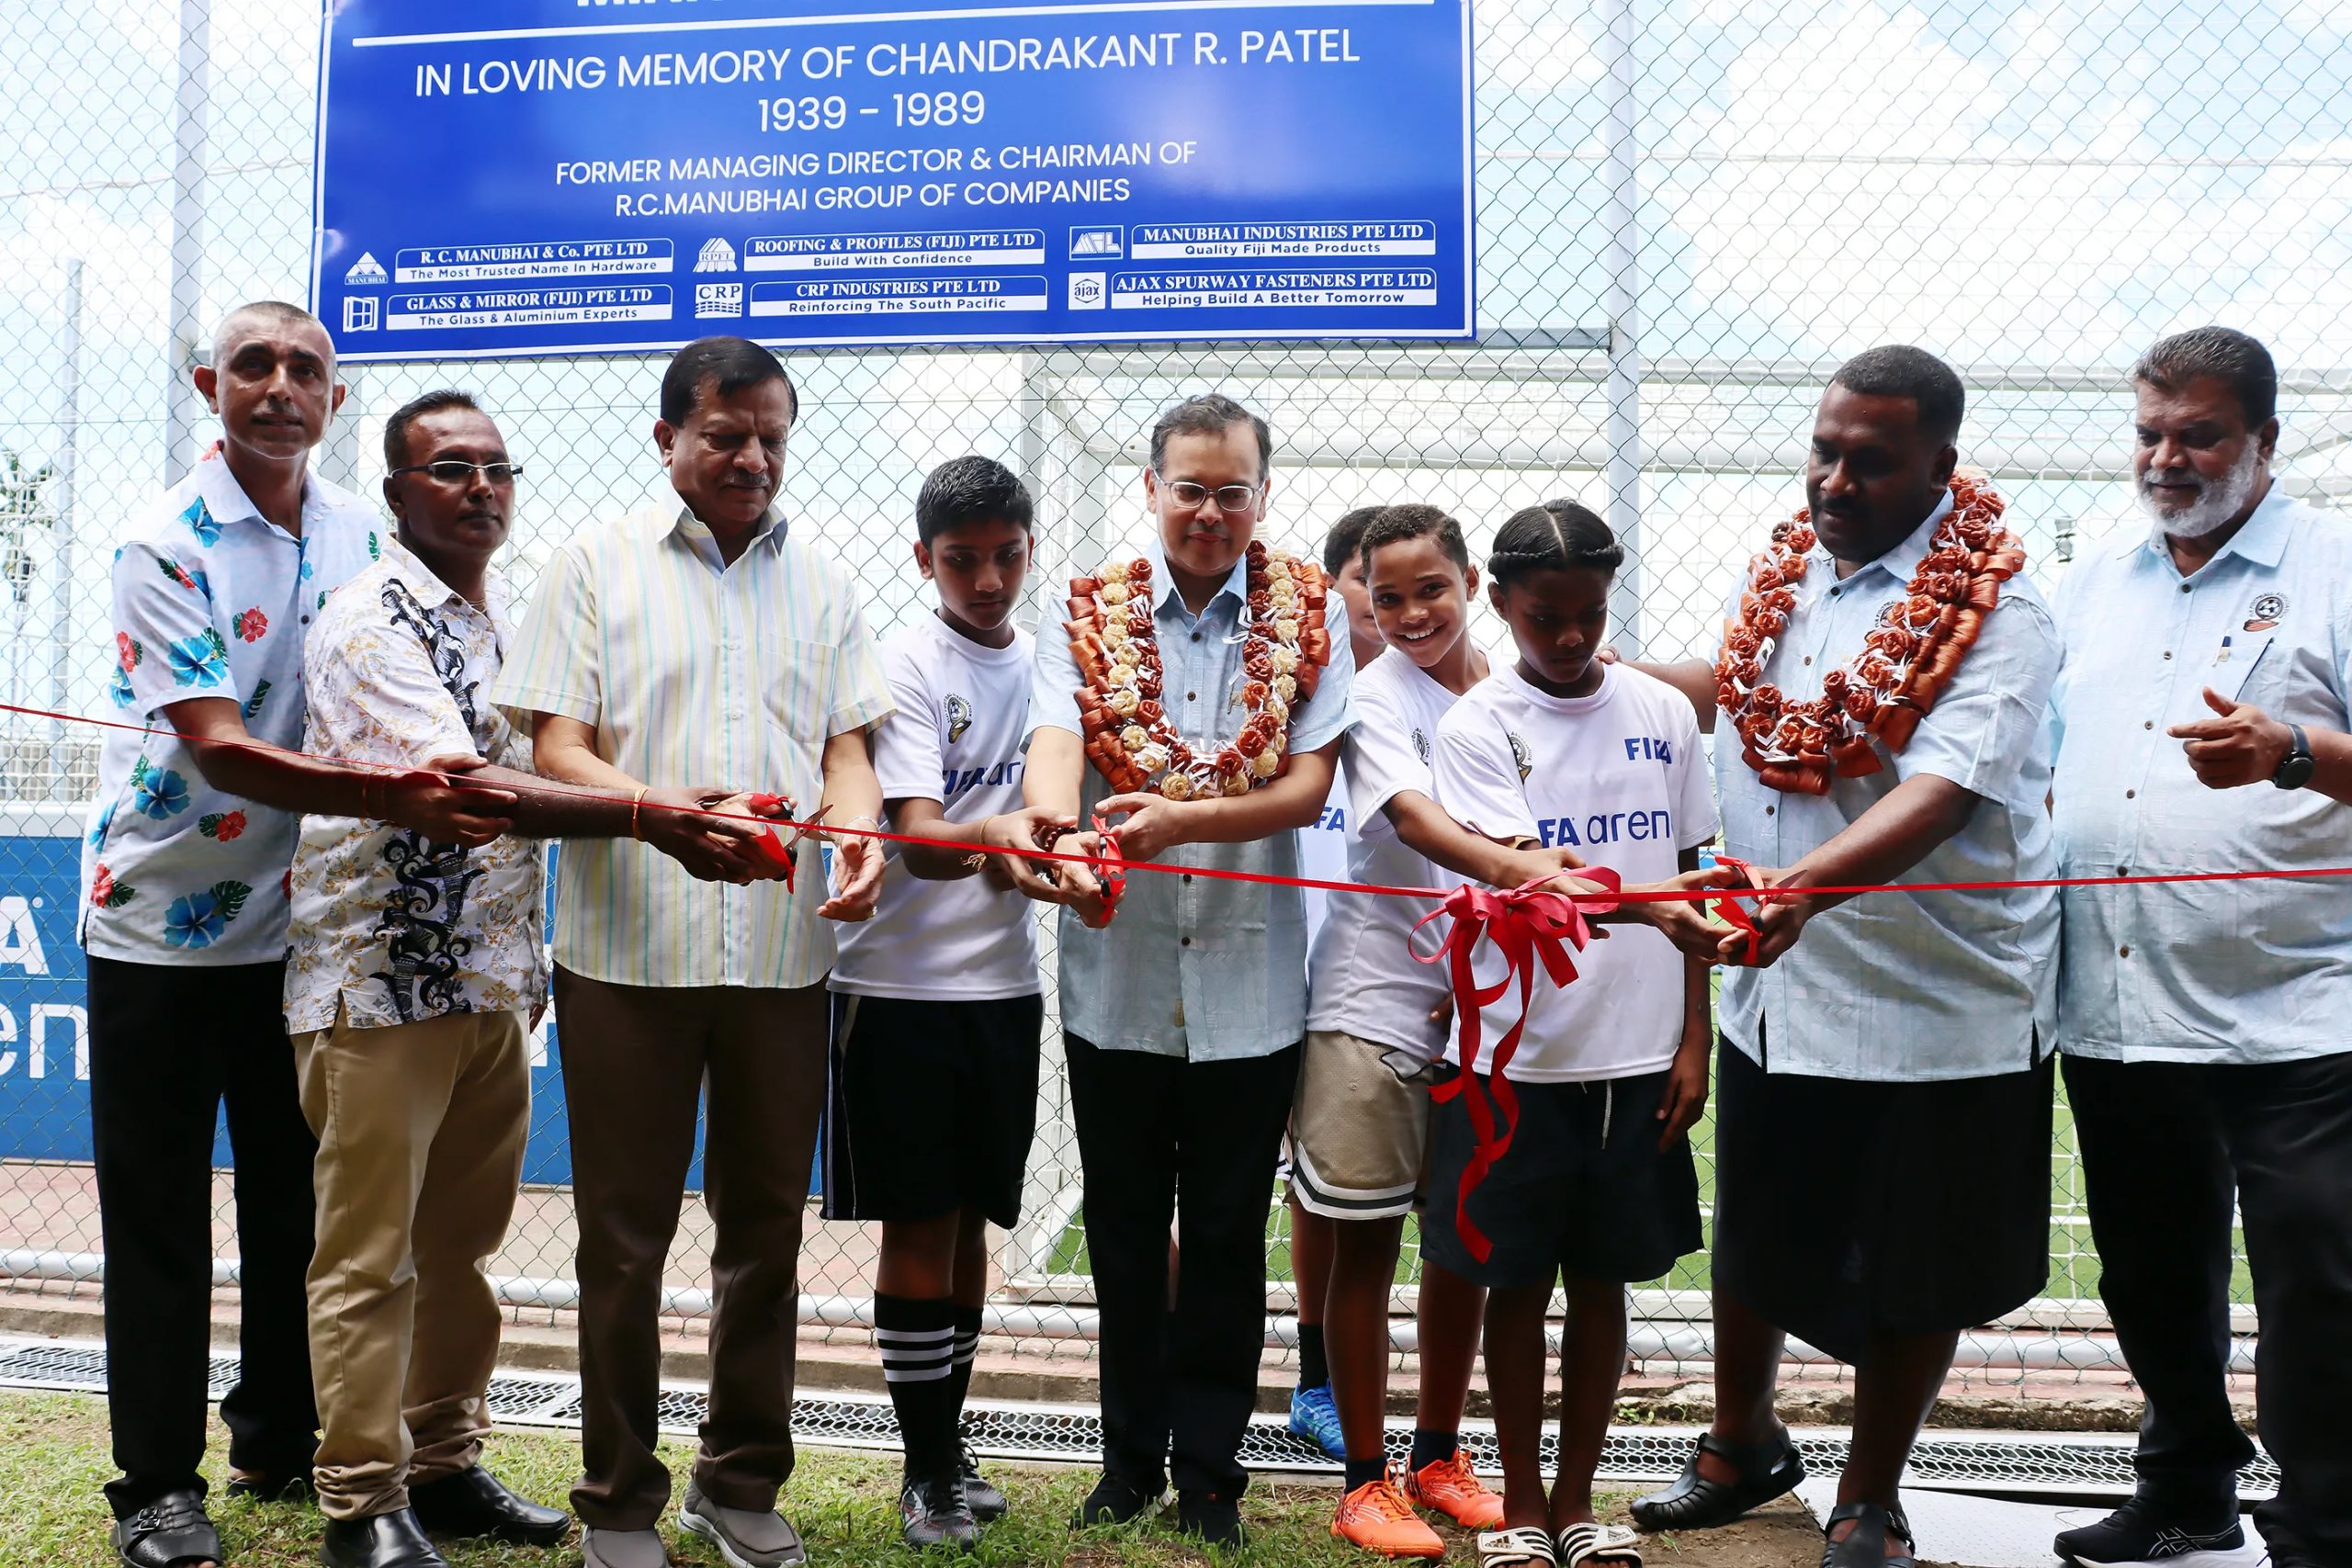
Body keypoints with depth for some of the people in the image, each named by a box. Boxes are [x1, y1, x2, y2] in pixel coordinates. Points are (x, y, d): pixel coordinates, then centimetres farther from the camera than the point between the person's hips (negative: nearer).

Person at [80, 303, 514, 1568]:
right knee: (159, 1214, 5)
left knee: (298, 1200, 13)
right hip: (159, 923, -4)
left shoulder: (362, 537, 3)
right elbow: (219, 750, -24)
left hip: (300, 922, 5)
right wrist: (389, 796, -38)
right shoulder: (164, 543, -13)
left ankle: (280, 1442, 29)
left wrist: (447, 789, -4)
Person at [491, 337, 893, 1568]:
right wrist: (661, 812, -23)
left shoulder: (820, 582, 14)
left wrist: (858, 830, -13)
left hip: (781, 954, 3)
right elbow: (556, 750, -3)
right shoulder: (594, 565, 5)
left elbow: (847, 743, 9)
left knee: (765, 1229, 10)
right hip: (627, 949, -2)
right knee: (625, 1237, 5)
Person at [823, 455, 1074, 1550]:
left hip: (1004, 978, 5)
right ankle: (929, 1470, 13)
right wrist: (996, 835, -39)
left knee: (971, 1222, 12)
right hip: (902, 981, -5)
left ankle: (948, 1446, 26)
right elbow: (919, 840, -19)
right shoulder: (904, 664, -8)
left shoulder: (1042, 660, 9)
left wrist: (1015, 856, -9)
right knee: (918, 1226, 0)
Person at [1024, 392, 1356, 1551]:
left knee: (1228, 1240, 11)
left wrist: (1183, 820, -24)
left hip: (1248, 983, -1)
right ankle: (1131, 1461, 32)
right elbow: (1053, 751, -16)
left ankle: (1209, 1474, 27)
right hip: (1116, 978, 1)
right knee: (1124, 1236, 14)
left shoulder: (1310, 613, 1)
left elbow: (1307, 786, -8)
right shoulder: (1088, 616, 1)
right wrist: (1064, 851, -37)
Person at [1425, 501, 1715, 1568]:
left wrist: (1694, 1038, 5)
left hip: (1641, 1053, 3)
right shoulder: (1475, 725, -7)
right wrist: (1625, 902, -39)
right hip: (1519, 1053, -3)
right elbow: (1512, 877, -19)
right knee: (1518, 1282, 8)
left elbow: (1686, 877, 9)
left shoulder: (1663, 714, 4)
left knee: (1603, 1278, 13)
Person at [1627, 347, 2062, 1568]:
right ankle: (1742, 1447, 44)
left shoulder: (1995, 615, -16)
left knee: (1917, 1275, 11)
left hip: (1938, 1005, -5)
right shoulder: (1780, 574, 4)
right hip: (1776, 987, 6)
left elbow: (1941, 791, -30)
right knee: (1753, 1240, 20)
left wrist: (1801, 887, -45)